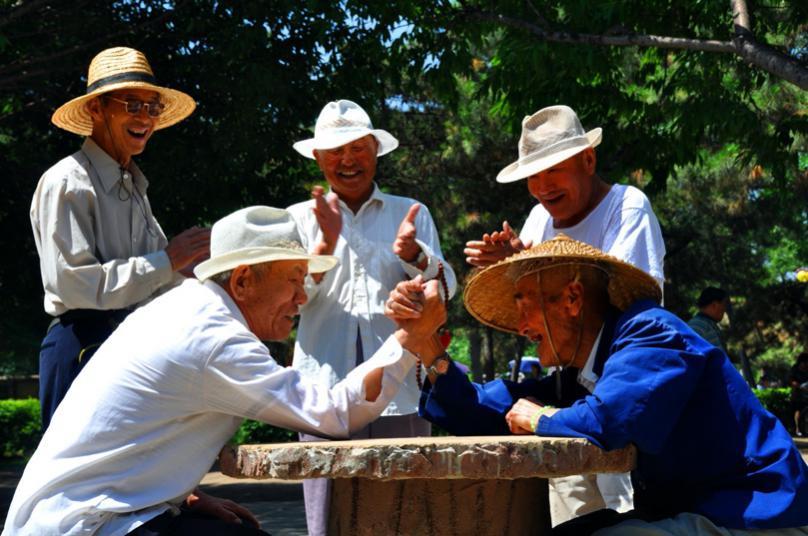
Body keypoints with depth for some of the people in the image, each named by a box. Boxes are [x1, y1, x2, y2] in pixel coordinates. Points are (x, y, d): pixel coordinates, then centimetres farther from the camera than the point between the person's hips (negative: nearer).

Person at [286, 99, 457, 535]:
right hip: (326, 394, 0)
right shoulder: (301, 218, 15)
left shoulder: (412, 214, 16)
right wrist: (326, 245, -13)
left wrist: (412, 254, -15)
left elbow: (443, 289, 6)